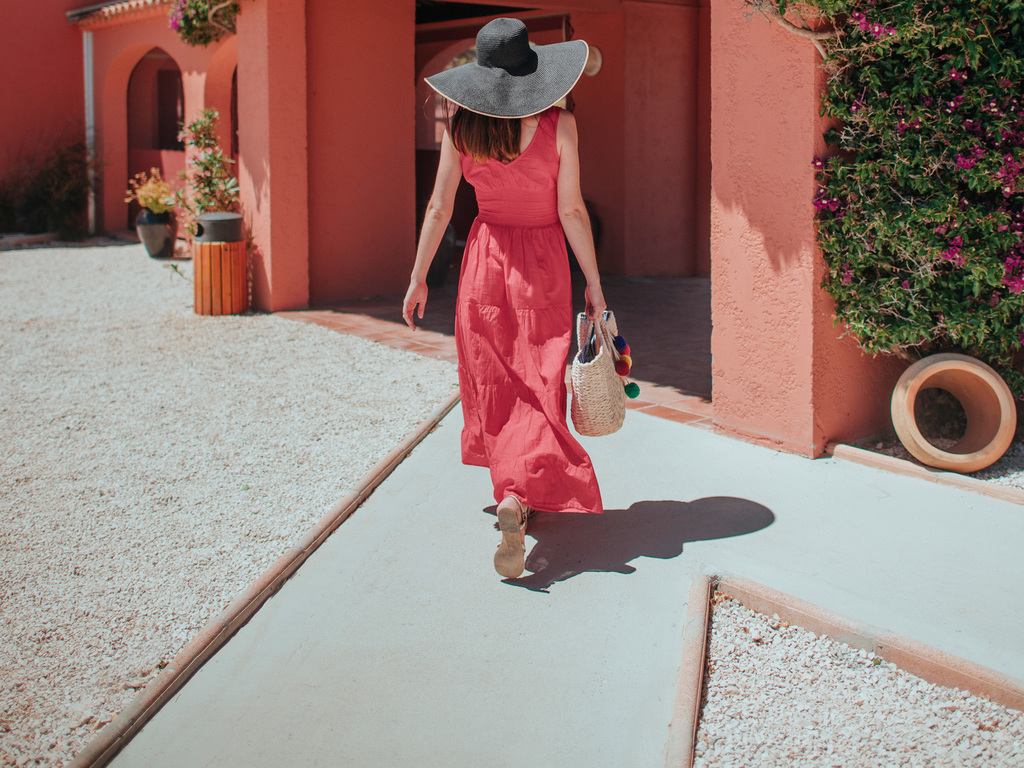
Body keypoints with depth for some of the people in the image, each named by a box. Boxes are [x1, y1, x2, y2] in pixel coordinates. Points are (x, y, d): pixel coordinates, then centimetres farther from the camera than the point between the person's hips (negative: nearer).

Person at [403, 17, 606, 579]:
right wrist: (594, 282, -2)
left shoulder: (460, 127, -5)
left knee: (495, 387, 16)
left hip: (486, 259, 2)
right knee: (537, 388, 3)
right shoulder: (559, 125, -11)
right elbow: (571, 211, -11)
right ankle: (517, 499, -16)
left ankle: (513, 498, 28)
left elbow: (439, 208, -1)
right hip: (543, 264, -2)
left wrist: (418, 278, 9)